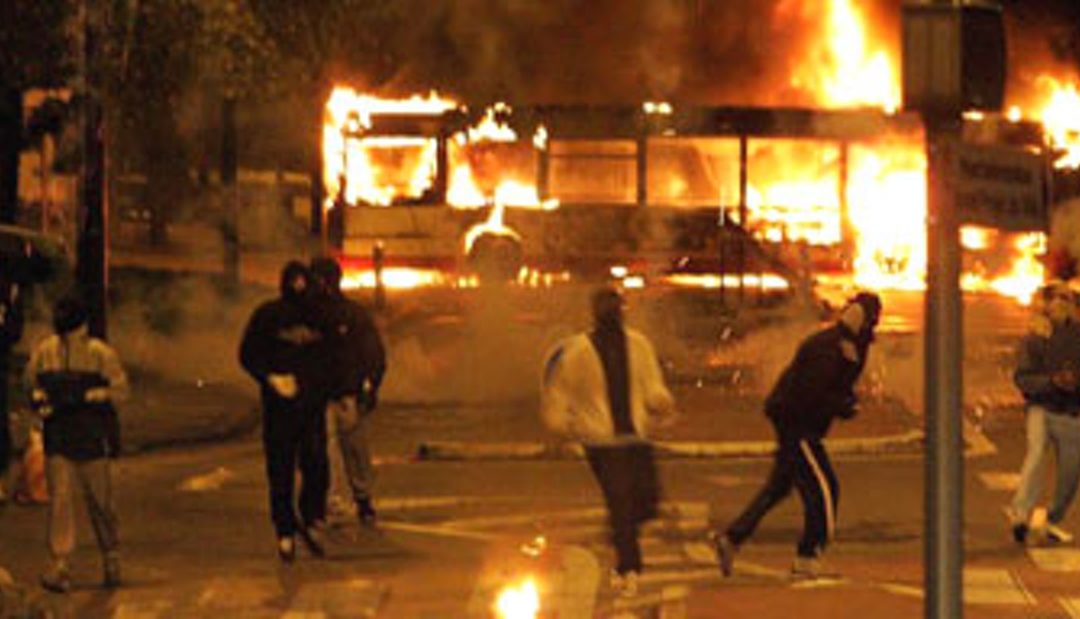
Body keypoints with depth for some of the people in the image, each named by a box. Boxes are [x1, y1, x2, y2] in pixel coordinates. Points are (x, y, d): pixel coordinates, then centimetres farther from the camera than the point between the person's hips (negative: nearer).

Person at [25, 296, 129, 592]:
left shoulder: (100, 353, -4)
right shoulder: (44, 352, 4)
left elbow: (120, 389, -5)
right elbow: (31, 382, 15)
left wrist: (89, 396, -20)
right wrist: (39, 399, -7)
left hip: (92, 437, -2)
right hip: (58, 438, 2)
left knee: (99, 499, 7)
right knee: (59, 499, -6)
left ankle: (111, 557, 24)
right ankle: (59, 563, -6)